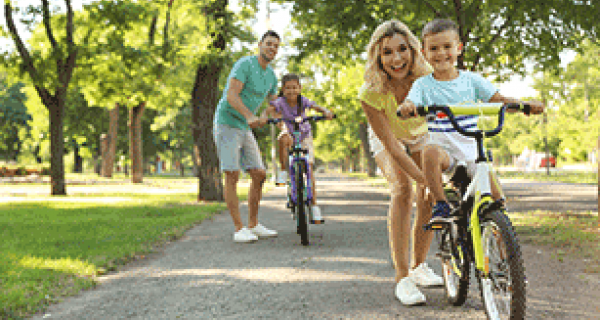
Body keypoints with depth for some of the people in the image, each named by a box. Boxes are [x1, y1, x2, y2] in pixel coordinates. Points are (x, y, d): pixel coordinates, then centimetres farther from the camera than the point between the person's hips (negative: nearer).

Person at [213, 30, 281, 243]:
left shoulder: (271, 76, 12)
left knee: (259, 175, 3)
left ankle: (253, 225, 13)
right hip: (227, 124, -8)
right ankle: (239, 229, -10)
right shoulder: (245, 64, -13)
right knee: (232, 176, -11)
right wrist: (250, 116, -37)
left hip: (245, 129, 8)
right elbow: (232, 96, -23)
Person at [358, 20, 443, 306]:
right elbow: (393, 148, -34)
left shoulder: (427, 79, -32)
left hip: (421, 137, 2)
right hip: (386, 140, -2)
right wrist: (426, 180, -41)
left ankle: (419, 266, 10)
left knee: (430, 197, -12)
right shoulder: (371, 94, -36)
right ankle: (402, 277, -22)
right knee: (402, 189, -26)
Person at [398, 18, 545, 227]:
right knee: (431, 152, -37)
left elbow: (498, 100, -2)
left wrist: (527, 105, -20)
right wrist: (406, 108, -43)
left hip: (472, 151, 2)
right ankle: (441, 205, -25)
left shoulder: (471, 80, 4)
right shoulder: (423, 85, -1)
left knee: (496, 196, -13)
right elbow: (410, 104, -17)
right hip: (444, 149, -2)